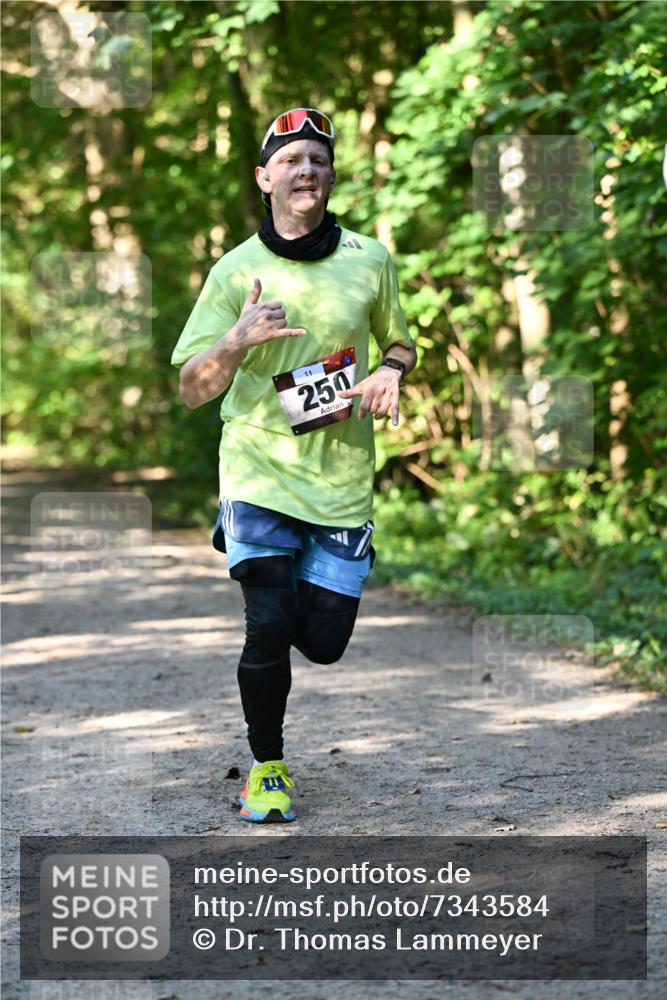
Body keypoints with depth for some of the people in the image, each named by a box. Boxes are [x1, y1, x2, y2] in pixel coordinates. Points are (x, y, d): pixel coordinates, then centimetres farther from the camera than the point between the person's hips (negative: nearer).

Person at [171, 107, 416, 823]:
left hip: (343, 474, 2)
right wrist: (237, 342, -23)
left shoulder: (369, 259, 4)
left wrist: (390, 371, -4)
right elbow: (191, 390, -3)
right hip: (259, 467, -2)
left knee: (323, 641, 0)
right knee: (269, 627, -13)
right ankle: (267, 767, 10)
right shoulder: (237, 270, -2)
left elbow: (400, 341, 20)